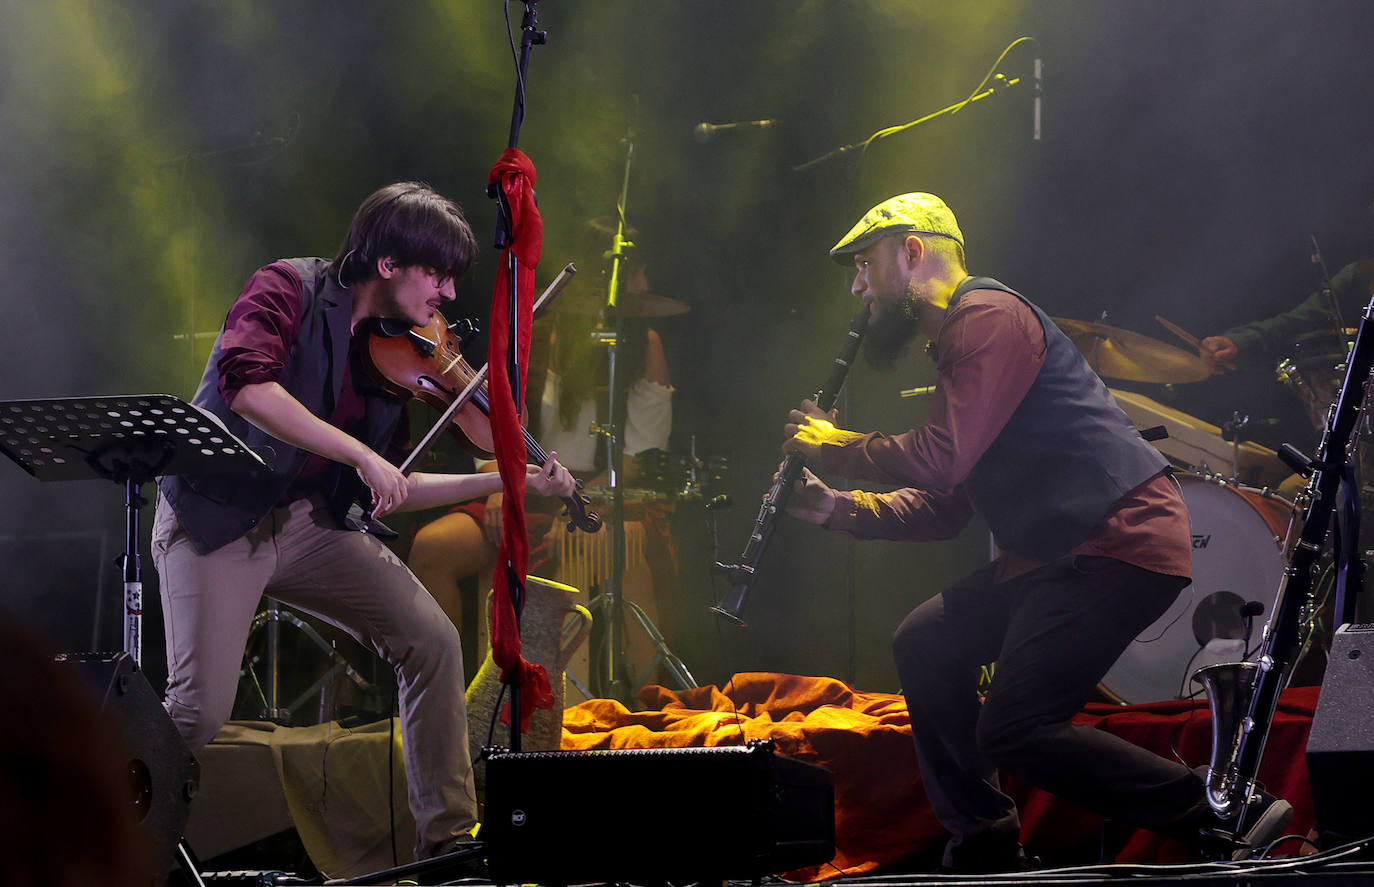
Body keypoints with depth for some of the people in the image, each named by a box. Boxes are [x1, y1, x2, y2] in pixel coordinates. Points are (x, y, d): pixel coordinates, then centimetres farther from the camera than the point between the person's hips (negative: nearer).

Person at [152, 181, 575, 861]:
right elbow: (245, 383, -31)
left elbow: (388, 491, 10)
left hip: (309, 523, 6)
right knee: (200, 711, -17)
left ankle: (449, 836, 2)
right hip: (219, 518, -6)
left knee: (433, 639, -8)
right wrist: (362, 456, -32)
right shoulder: (292, 289, -12)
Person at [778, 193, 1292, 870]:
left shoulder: (988, 317, -9)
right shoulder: (956, 337, 24)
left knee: (1015, 730, -16)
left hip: (1121, 541, -11)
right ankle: (985, 848, 19)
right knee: (926, 644, 14)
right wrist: (837, 509, 15)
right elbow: (945, 506, 24)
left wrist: (830, 446, -4)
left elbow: (940, 460, -19)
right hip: (1058, 550, 11)